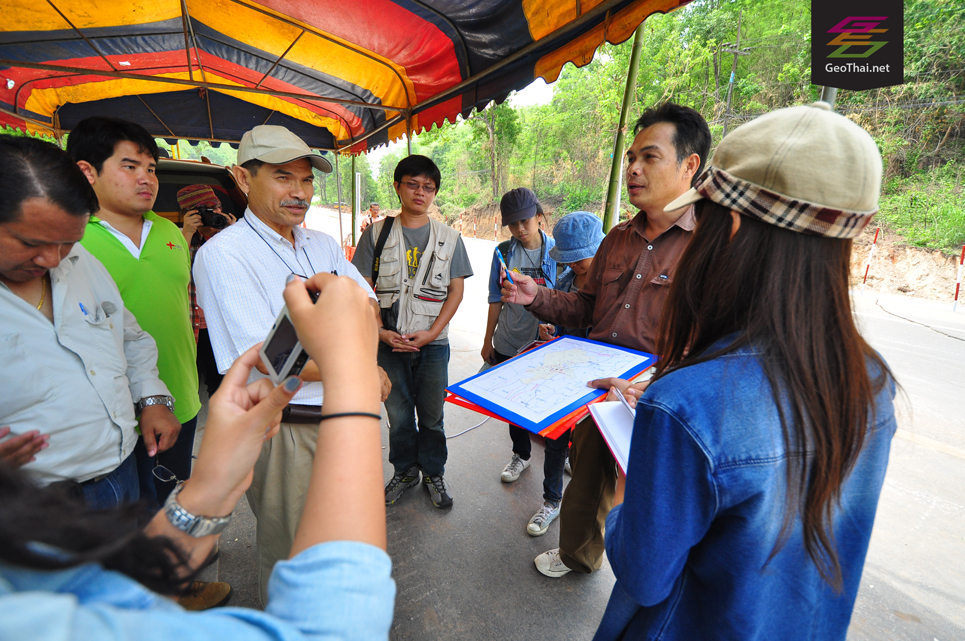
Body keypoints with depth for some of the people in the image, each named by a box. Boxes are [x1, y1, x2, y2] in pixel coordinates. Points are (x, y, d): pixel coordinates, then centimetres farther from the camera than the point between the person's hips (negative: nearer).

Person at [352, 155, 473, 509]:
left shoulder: (449, 237, 3)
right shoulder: (376, 234, 2)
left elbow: (456, 291, 0)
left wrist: (430, 333, -10)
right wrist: (380, 331, -11)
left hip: (433, 344, 0)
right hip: (389, 342, 1)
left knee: (432, 415, 11)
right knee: (398, 414, 13)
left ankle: (434, 473, 33)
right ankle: (405, 471, 36)